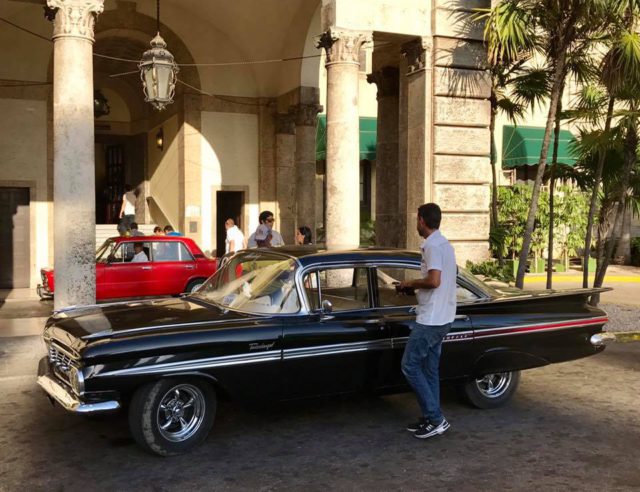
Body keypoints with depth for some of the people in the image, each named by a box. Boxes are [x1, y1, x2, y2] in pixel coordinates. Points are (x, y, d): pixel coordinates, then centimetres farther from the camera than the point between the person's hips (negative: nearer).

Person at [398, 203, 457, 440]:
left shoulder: (432, 246, -17)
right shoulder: (444, 244, 14)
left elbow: (434, 280, -27)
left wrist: (411, 283, -10)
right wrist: (416, 285, 15)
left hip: (430, 319, -10)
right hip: (441, 319, 10)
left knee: (410, 365, -4)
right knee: (430, 369, 13)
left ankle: (435, 418, -2)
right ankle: (431, 418, 19)